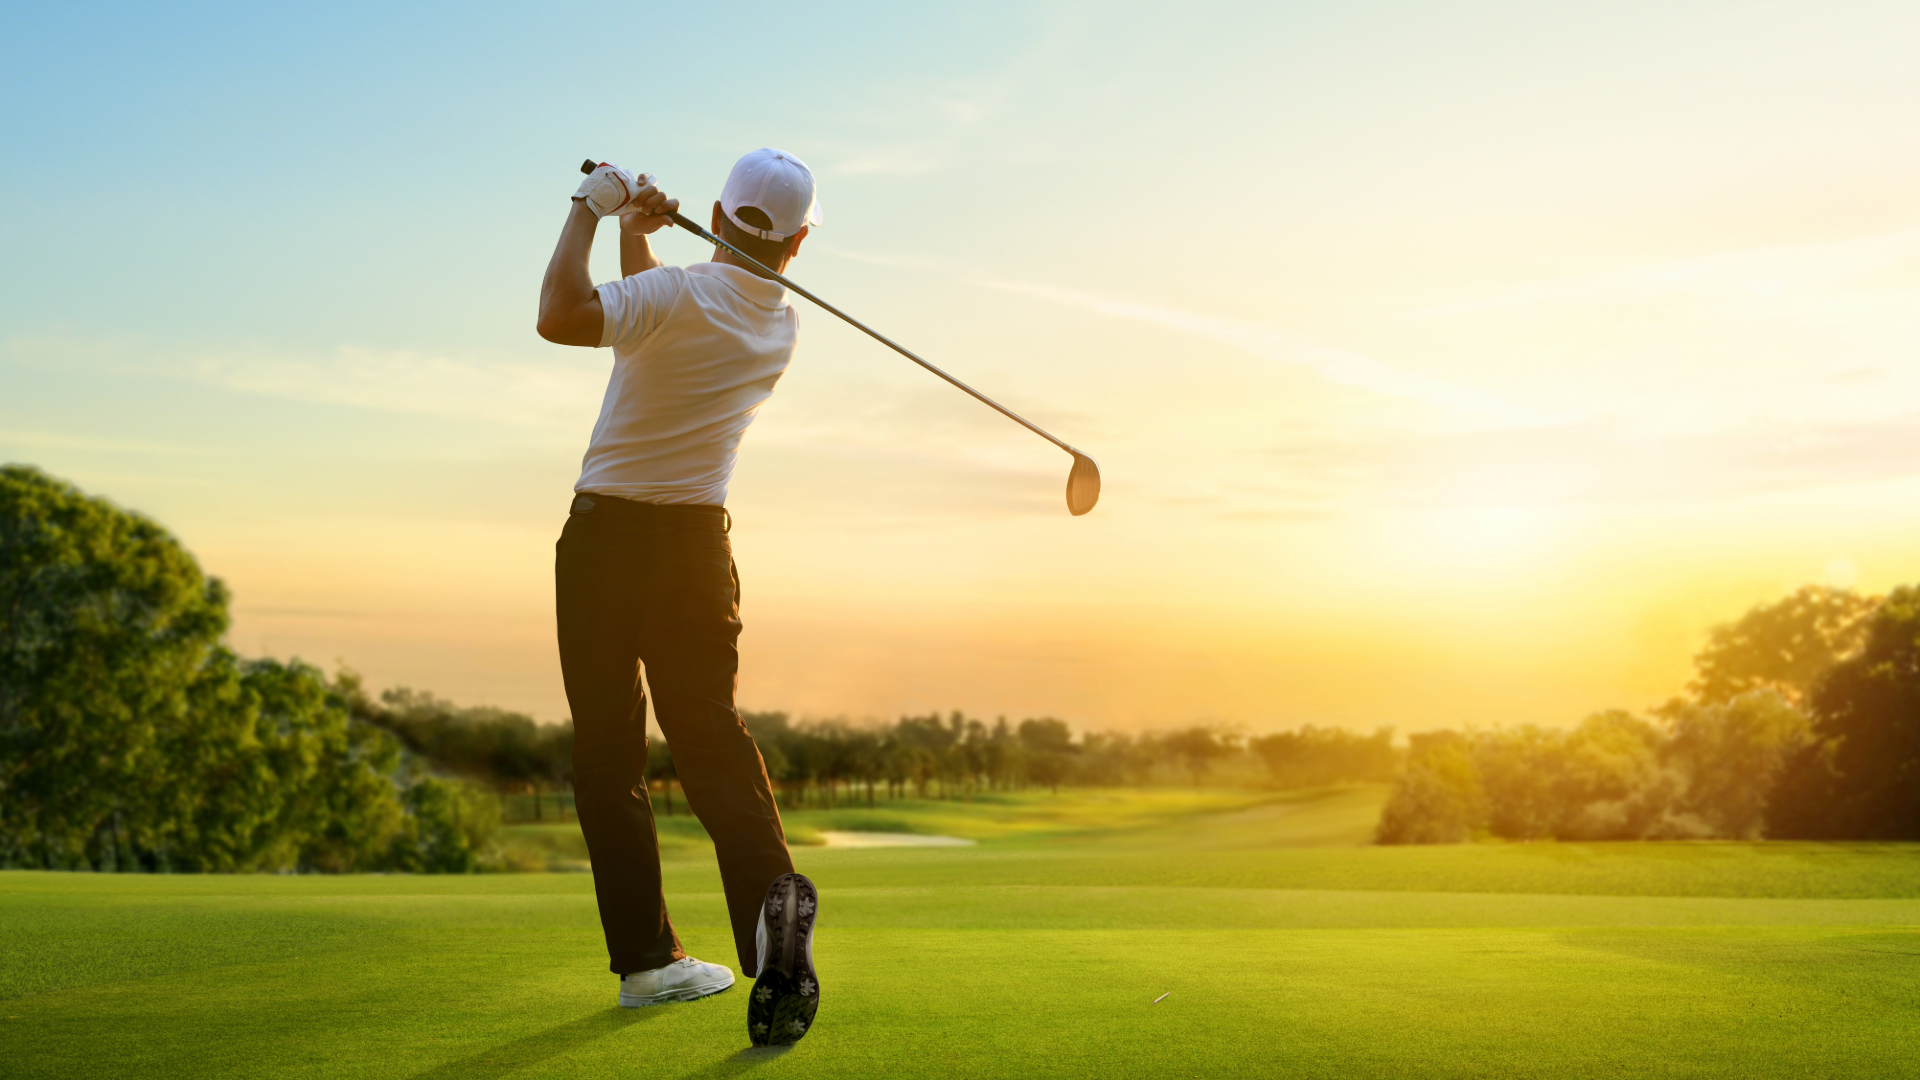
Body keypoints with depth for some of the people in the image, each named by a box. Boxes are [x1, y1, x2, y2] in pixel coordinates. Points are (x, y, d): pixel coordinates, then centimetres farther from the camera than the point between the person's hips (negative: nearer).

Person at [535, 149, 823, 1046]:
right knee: (712, 738, 4)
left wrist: (591, 212, -17)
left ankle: (646, 957, 6)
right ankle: (771, 891, -23)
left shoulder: (680, 295, -15)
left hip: (604, 537, -4)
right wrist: (635, 232, 11)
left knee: (607, 755, 6)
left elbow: (561, 317, -30)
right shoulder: (781, 327, 6)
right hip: (698, 544, 4)